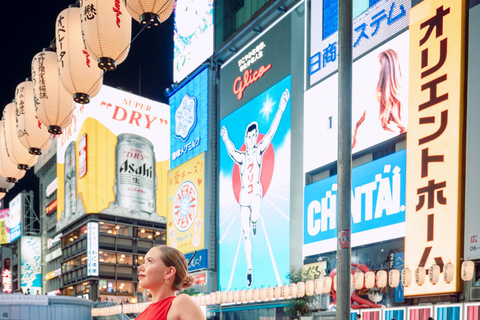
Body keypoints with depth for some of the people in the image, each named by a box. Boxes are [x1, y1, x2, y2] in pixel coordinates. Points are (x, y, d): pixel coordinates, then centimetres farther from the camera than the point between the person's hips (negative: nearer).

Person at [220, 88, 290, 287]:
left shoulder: (259, 150, 5)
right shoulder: (241, 156, 14)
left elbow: (271, 132, -1)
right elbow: (232, 153, -2)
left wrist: (281, 109, -6)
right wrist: (226, 141, -14)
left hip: (256, 192, -2)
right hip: (244, 195, 2)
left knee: (254, 217, -32)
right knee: (245, 233, 0)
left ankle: (254, 222, 7)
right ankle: (249, 268, 7)